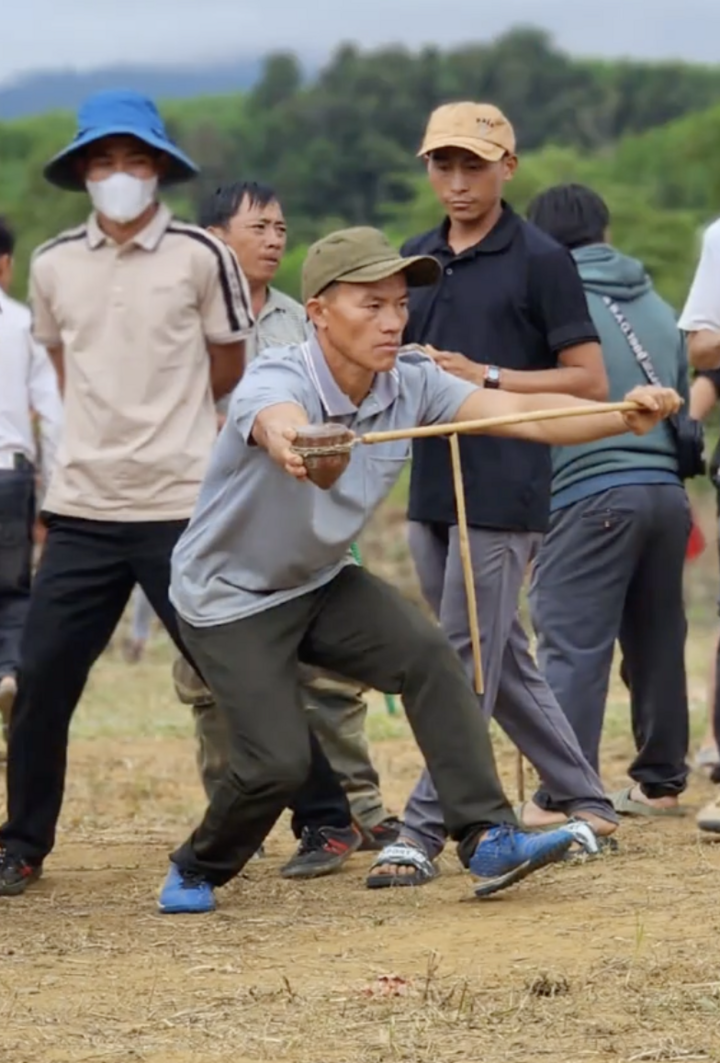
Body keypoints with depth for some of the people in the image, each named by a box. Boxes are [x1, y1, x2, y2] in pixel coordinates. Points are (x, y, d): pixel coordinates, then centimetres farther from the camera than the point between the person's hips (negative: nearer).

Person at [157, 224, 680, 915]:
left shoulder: (411, 384, -12)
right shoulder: (278, 379, -29)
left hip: (320, 583, 6)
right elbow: (281, 422, -55)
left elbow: (523, 415, -23)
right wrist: (293, 444, -82)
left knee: (427, 656, -17)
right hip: (228, 597, -6)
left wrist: (625, 418, -41)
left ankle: (488, 839, -17)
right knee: (276, 763, -14)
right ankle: (196, 871, 15)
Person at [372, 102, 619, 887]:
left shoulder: (540, 262, -6)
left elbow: (590, 381, -8)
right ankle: (583, 802, 24)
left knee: (466, 663, -7)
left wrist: (487, 377, -17)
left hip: (502, 495, -7)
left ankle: (423, 833, -8)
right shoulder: (416, 260, 13)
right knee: (499, 661, 13)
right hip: (431, 491, 7)